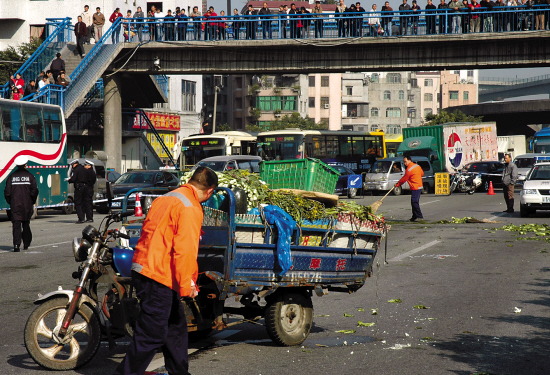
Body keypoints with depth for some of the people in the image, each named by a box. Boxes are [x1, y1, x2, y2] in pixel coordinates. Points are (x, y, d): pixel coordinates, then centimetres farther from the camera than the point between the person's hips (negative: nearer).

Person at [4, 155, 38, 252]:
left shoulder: (11, 177, 0)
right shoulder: (30, 176, -2)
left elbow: (7, 192, 0)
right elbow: (34, 191, -3)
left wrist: (10, 202, 12)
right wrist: (32, 202, 10)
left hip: (15, 205, 0)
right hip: (27, 205, 1)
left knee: (16, 225, -4)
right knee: (26, 224, 15)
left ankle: (16, 245, -16)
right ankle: (26, 244, 22)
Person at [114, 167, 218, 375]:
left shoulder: (165, 198, 16)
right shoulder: (189, 208, -13)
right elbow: (184, 249, -20)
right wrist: (187, 284, -17)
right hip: (159, 278, -10)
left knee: (176, 326, 19)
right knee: (151, 335, -5)